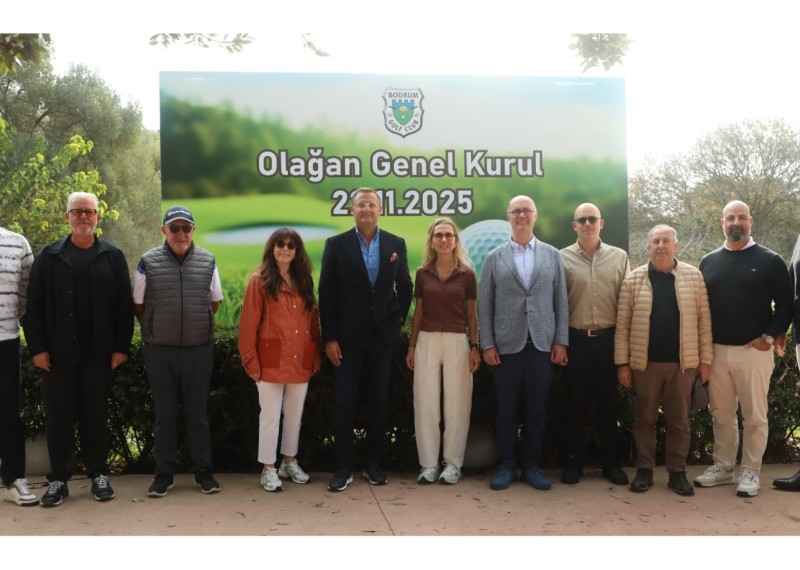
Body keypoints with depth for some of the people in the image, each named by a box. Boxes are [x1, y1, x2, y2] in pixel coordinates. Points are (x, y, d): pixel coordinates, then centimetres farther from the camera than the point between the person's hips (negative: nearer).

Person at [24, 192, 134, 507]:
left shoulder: (113, 256, 5)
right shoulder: (49, 256, 4)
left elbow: (123, 305, 1)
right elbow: (34, 305, 0)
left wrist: (121, 346, -5)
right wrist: (37, 347, -6)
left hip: (98, 353, 0)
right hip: (58, 353, 0)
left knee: (95, 415, 9)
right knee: (58, 416, 6)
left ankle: (99, 475, 19)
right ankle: (58, 478, 16)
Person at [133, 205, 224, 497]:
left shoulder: (208, 261, 1)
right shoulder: (148, 262, -3)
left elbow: (215, 302, 13)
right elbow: (138, 306, 7)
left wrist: (198, 324, 11)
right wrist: (158, 329, 8)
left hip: (199, 349, 1)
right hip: (159, 350, -1)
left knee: (198, 412, 9)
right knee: (164, 413, 8)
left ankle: (203, 471, 18)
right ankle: (164, 473, 18)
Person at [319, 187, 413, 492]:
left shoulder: (396, 244, 3)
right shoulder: (336, 244, -3)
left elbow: (405, 286, 12)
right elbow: (327, 294, -5)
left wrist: (400, 319, 6)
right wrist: (329, 338, -8)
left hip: (383, 334, 2)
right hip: (348, 335, -2)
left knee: (379, 399, 9)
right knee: (344, 401, 0)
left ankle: (373, 463, 20)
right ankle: (343, 467, 8)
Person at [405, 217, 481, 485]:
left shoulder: (467, 274, 1)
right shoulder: (422, 273, 5)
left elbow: (472, 313, 4)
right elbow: (418, 311, 10)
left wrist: (475, 346, -2)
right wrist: (412, 345, 7)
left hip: (457, 342, -1)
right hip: (427, 341, 2)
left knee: (456, 404, 3)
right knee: (426, 403, 3)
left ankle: (453, 463, 13)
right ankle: (429, 463, 12)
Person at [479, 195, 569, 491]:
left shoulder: (552, 255, 8)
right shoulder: (494, 257, 5)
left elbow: (561, 300, 6)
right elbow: (484, 304, 3)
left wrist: (561, 341, 0)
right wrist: (487, 344, -4)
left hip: (542, 344, 1)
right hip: (507, 344, -1)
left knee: (536, 409, 7)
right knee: (506, 410, 5)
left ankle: (532, 465, 18)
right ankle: (506, 465, 16)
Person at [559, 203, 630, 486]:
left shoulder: (619, 257, 5)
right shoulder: (562, 258, 0)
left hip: (608, 338, 1)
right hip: (575, 339, -1)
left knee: (608, 402, 9)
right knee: (575, 402, 7)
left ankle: (611, 462, 21)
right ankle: (573, 461, 18)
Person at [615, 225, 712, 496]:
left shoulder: (694, 276, 2)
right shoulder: (633, 279, 0)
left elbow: (704, 320, 3)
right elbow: (622, 324, -1)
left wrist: (705, 359, -1)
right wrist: (622, 362, -4)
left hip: (683, 363, 1)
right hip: (644, 362, 0)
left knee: (679, 421, 8)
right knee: (644, 419, 9)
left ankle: (677, 472, 19)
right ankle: (644, 470, 19)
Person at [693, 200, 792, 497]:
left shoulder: (769, 260, -1)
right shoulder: (709, 261, 9)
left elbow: (786, 304, -1)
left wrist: (770, 337, -10)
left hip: (754, 351, -3)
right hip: (716, 350, 3)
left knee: (754, 415, 4)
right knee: (721, 414, 11)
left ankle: (751, 472, 15)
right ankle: (723, 467, 23)